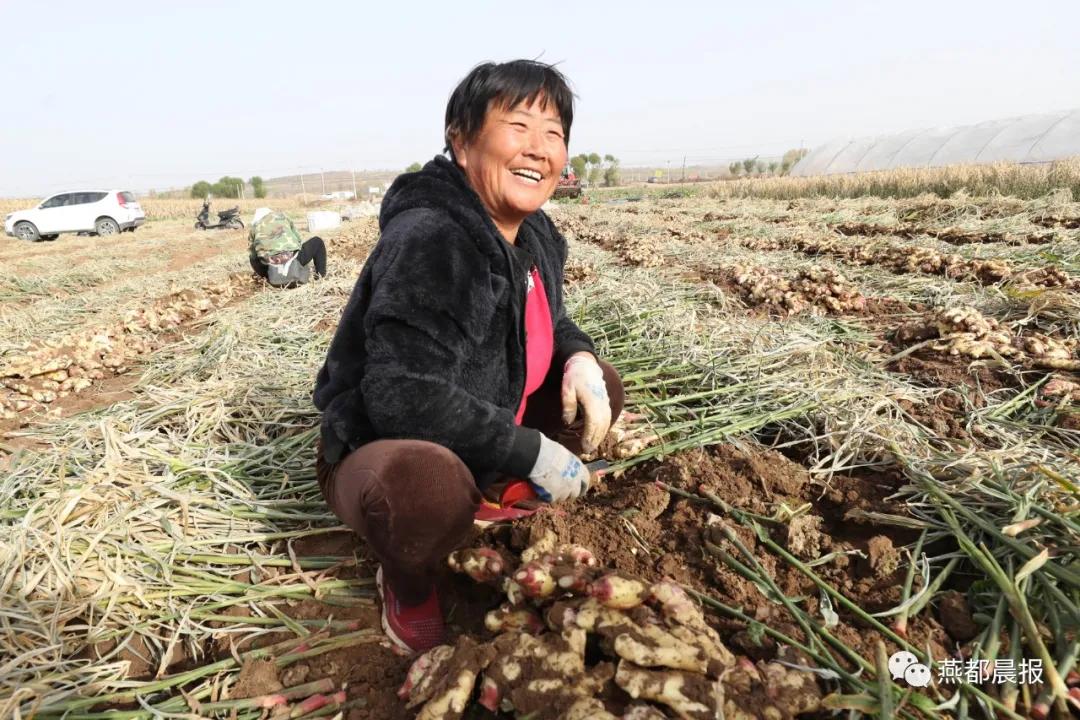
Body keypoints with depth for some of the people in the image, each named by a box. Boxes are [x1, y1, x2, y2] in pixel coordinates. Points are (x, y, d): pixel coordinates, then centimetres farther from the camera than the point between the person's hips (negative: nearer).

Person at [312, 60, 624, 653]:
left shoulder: (537, 236, -1)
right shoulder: (427, 240, -29)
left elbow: (548, 320, 17)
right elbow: (404, 397, -35)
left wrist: (578, 356, -7)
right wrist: (532, 452, -28)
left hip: (473, 445, 8)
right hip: (380, 453, -8)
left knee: (600, 386, 6)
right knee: (429, 482, -42)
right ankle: (407, 586, -4)